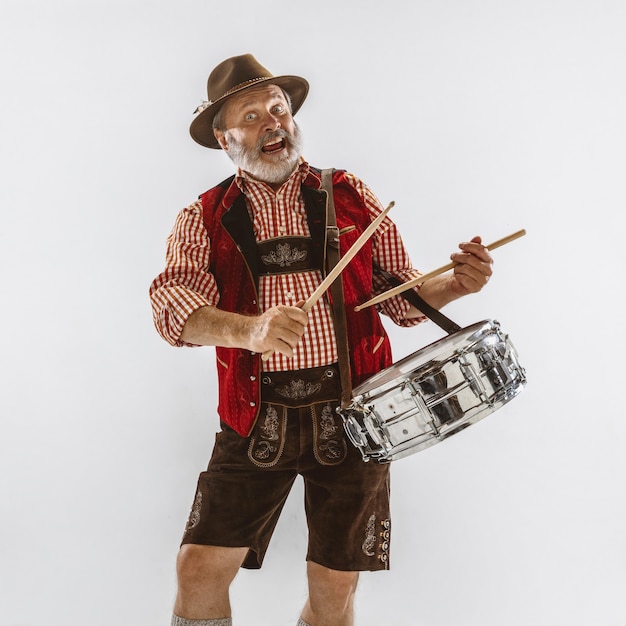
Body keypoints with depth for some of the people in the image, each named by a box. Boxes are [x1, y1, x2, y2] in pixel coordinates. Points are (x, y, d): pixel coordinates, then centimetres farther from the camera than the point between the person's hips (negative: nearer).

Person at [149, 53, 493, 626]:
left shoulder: (350, 198, 9)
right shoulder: (206, 218, 6)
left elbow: (401, 293, 12)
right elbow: (174, 304, -11)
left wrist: (454, 284, -9)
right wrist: (249, 330, -30)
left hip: (350, 413, 1)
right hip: (257, 420, 0)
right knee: (201, 568, -5)